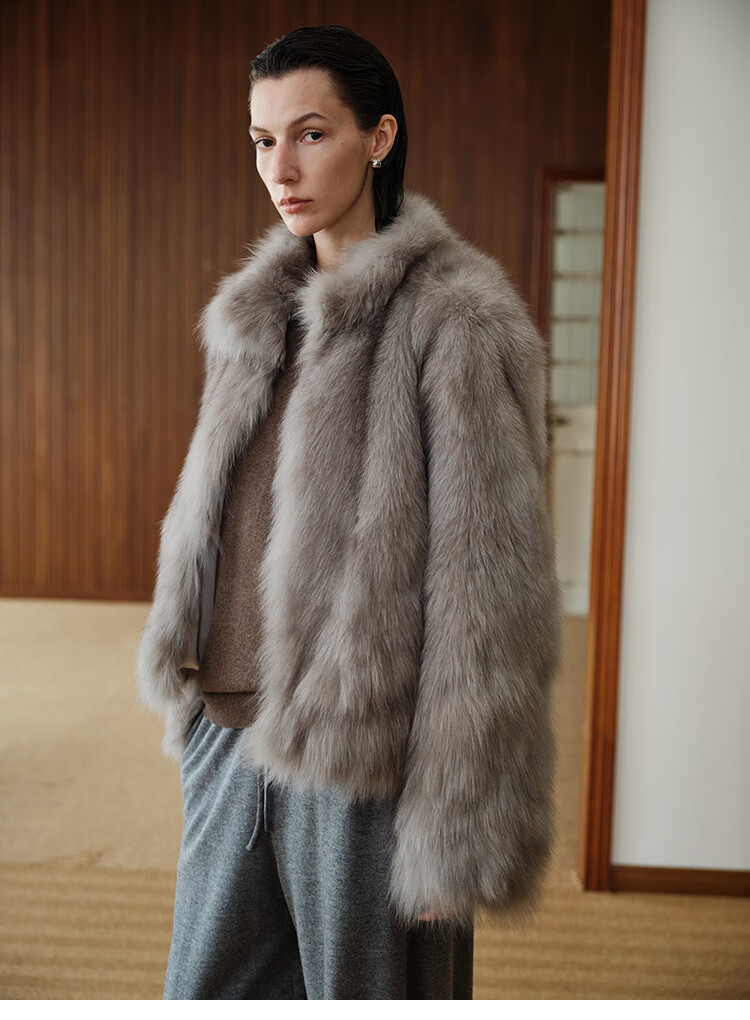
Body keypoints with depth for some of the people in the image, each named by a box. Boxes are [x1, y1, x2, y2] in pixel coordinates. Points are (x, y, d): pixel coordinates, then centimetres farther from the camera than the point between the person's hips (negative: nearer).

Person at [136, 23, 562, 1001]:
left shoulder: (458, 319, -12)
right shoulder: (258, 312, 10)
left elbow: (492, 591, -15)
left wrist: (466, 841, -14)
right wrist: (195, 711, 16)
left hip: (367, 762, -6)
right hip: (230, 738, 7)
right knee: (207, 992, 18)